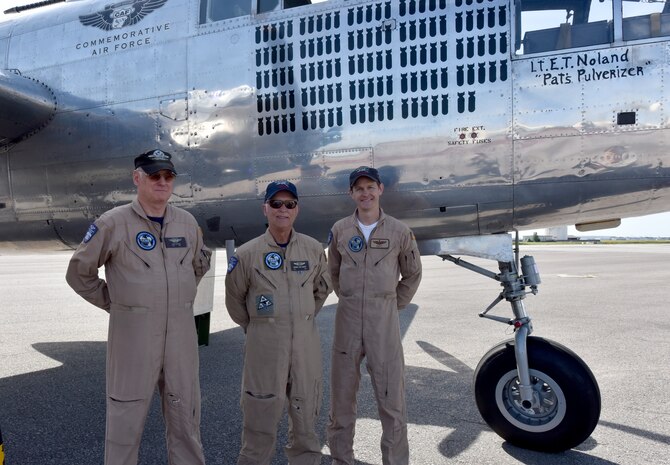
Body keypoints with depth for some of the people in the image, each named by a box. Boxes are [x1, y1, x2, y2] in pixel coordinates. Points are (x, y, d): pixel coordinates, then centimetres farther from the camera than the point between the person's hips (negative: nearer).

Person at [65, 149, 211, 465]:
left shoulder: (187, 222, 5)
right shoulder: (113, 223, -6)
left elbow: (200, 264, 22)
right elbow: (79, 273, 2)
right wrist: (114, 303, 0)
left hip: (181, 333, 4)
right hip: (133, 333, -3)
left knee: (185, 413, 14)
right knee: (126, 415, 6)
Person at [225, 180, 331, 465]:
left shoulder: (314, 249, 2)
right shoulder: (247, 254, -5)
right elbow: (234, 299, 7)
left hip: (306, 341, 3)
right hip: (264, 343, -2)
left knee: (305, 415, 14)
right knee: (261, 417, 6)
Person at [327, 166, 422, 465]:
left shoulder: (399, 232, -2)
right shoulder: (340, 230, 3)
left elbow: (412, 274, 9)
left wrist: (394, 305, 7)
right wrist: (350, 300, 10)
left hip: (384, 319, -2)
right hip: (347, 317, 2)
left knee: (391, 395, 4)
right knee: (342, 393, 12)